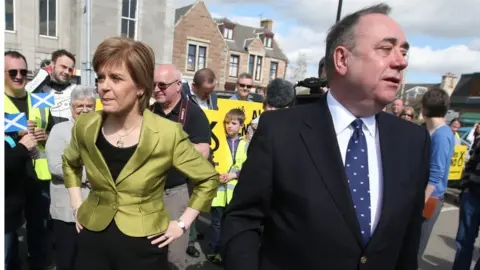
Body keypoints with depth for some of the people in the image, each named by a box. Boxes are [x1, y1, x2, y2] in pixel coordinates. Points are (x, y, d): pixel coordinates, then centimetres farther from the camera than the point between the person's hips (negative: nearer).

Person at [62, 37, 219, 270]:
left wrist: (182, 224, -8)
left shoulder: (168, 134, -20)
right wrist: (77, 206, 8)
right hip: (93, 240, 3)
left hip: (144, 245, -3)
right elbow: (70, 164, 16)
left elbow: (208, 180, -7)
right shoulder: (85, 127, -8)